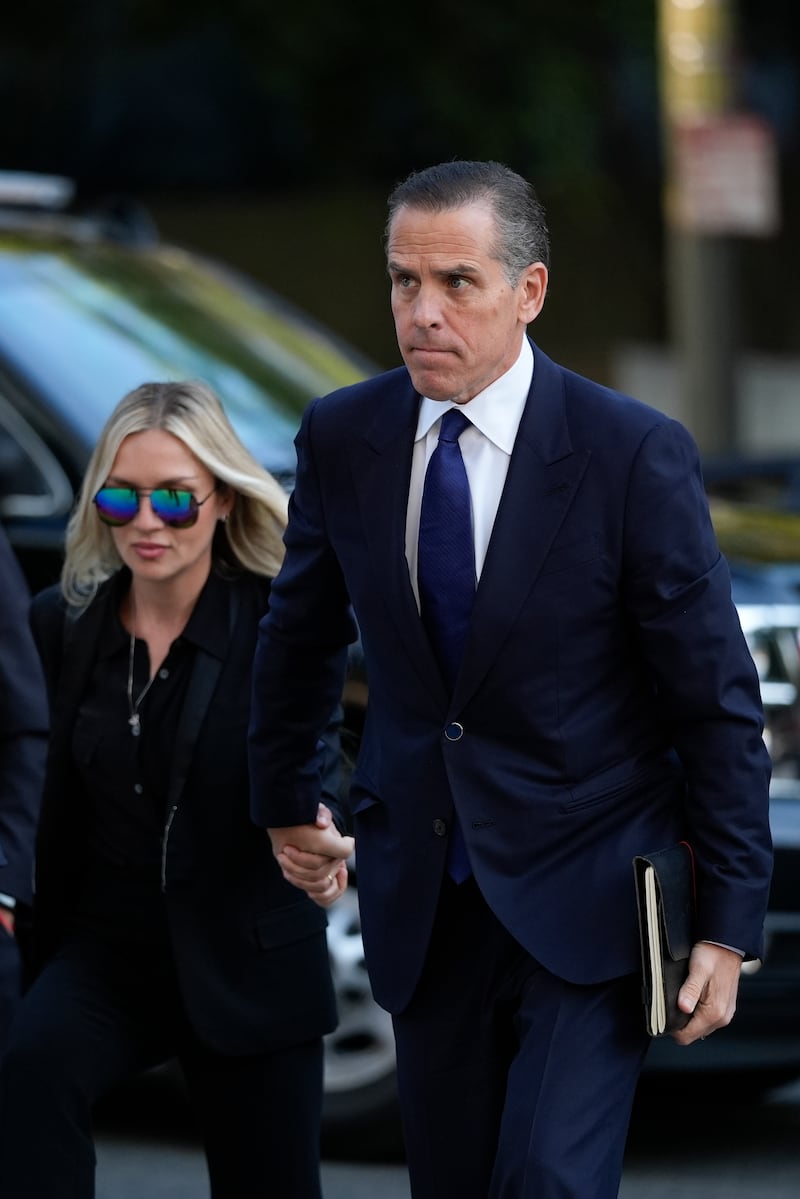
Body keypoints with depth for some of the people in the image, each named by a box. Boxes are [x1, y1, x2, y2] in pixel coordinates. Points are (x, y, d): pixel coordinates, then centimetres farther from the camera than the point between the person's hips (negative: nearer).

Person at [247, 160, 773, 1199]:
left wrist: (729, 926, -9)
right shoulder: (342, 438, -1)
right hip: (424, 903, 4)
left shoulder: (635, 453, -13)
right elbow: (301, 634, 18)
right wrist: (283, 800, 25)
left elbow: (718, 702, -9)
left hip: (585, 901, -4)